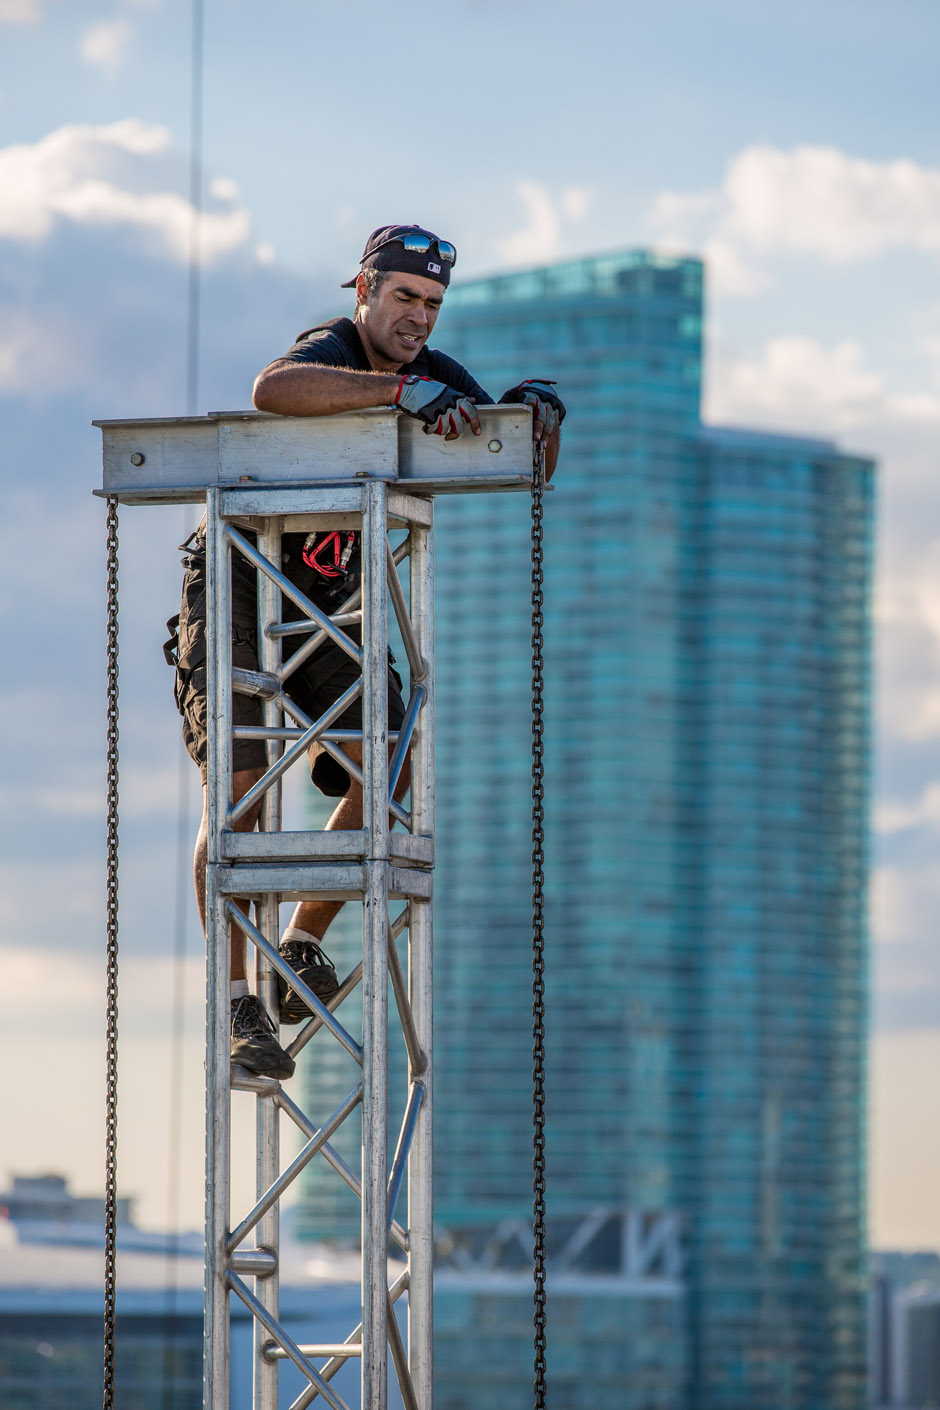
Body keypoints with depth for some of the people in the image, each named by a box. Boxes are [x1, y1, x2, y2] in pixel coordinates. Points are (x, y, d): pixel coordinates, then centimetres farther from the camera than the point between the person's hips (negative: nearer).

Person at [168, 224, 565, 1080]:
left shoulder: (433, 377, 2)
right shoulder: (332, 351, -19)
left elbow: (523, 472, 0)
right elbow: (272, 390, -45)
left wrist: (541, 414, -22)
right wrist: (402, 391, -49)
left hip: (326, 606, 7)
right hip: (236, 587, -7)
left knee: (387, 770, -8)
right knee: (238, 783, -17)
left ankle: (302, 945, 9)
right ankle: (233, 1006, -16)